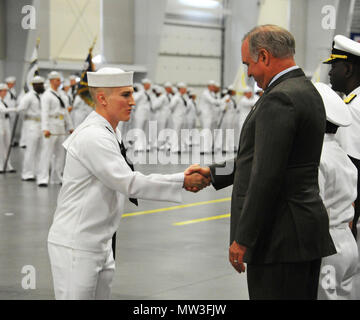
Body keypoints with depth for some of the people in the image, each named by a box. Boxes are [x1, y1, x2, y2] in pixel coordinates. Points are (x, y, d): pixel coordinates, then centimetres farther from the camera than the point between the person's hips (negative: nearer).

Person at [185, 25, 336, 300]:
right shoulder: (308, 91, 14)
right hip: (307, 231, 10)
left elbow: (267, 176, -22)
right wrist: (214, 173, 21)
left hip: (282, 236, -10)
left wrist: (243, 239, -18)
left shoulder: (278, 99, -17)